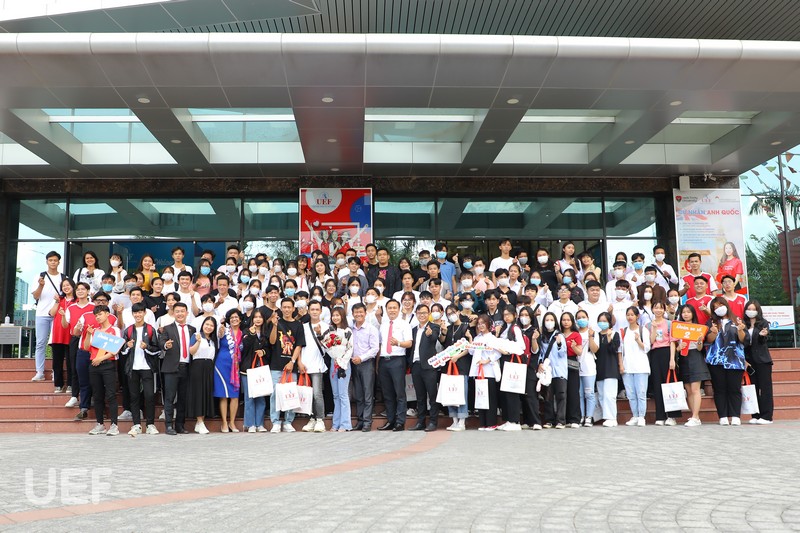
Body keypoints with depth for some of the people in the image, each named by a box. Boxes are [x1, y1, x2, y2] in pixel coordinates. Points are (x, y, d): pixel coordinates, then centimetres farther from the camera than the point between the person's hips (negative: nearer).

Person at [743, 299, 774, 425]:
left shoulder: (763, 323, 1)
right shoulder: (744, 325, 9)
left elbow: (763, 341, -8)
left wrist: (763, 335, -30)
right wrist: (744, 359, 0)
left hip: (762, 360, -3)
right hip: (749, 360, 3)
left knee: (765, 388, -1)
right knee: (753, 389, 6)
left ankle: (766, 416, 0)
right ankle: (756, 415, 11)